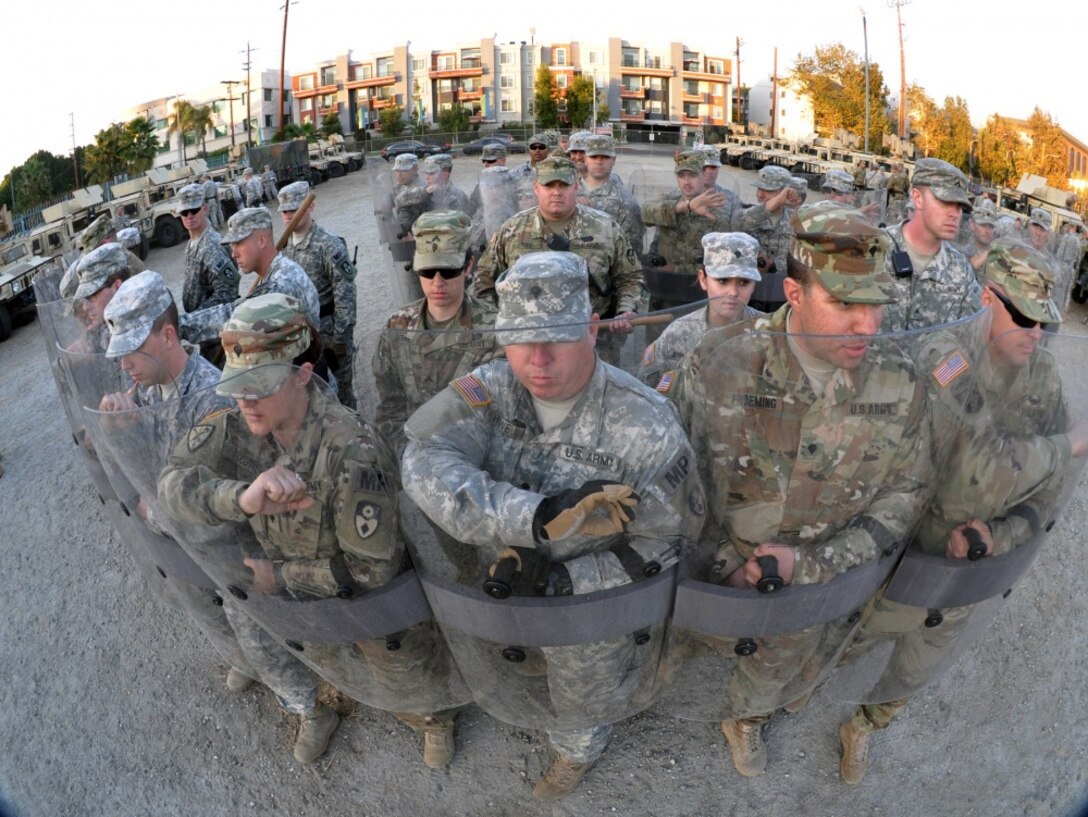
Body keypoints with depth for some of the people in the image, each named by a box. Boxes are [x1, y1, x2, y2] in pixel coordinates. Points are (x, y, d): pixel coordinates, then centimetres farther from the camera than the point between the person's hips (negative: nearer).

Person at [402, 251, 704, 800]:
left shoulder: (644, 424, -30)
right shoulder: (489, 390, -23)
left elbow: (664, 542, -20)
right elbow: (426, 466, -37)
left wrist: (564, 582, -30)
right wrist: (538, 517, -48)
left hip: (591, 608, -2)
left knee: (579, 703, 26)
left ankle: (578, 751, 63)